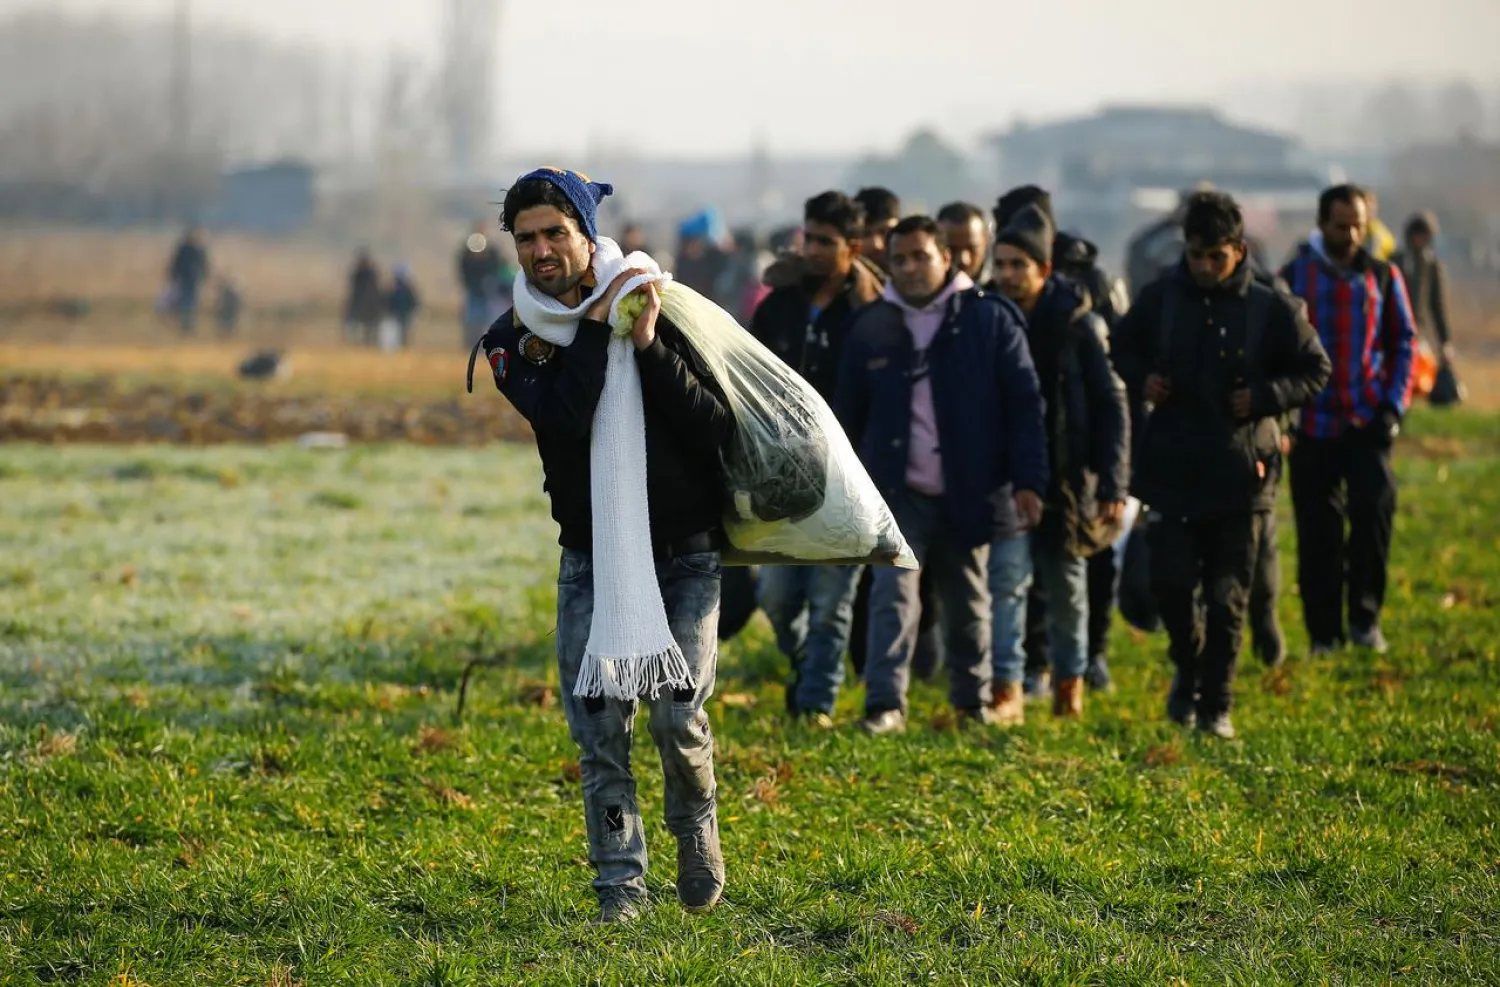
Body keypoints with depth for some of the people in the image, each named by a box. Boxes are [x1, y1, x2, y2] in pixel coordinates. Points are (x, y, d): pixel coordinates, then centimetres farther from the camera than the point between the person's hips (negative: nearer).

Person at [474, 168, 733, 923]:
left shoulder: (654, 309, -6)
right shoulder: (512, 342, -2)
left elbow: (718, 429, -12)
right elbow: (564, 422, -21)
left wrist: (650, 348, -21)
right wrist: (594, 327, -22)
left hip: (684, 550, -2)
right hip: (591, 554, 2)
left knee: (677, 713, -11)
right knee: (598, 725, -4)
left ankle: (695, 825, 19)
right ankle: (620, 881, 7)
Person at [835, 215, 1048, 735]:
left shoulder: (989, 320, -2)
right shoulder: (871, 327, 4)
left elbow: (1023, 404, -3)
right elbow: (848, 414, 12)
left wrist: (1027, 481, -10)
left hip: (967, 496, 0)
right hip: (899, 493, 0)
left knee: (969, 604, 12)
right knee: (893, 593, -15)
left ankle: (973, 703, 26)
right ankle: (885, 704, -19)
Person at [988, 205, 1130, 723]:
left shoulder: (1076, 321, -7)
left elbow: (1110, 404, -6)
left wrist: (1113, 486, -12)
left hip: (1067, 475, -1)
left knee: (1066, 584, 12)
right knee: (1007, 573, -14)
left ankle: (1070, 683, 31)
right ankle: (1008, 690, -14)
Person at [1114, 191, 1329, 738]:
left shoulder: (1271, 308, -5)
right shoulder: (1161, 299, 1)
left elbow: (1315, 370, 5)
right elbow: (1123, 346, 18)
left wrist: (1266, 396, -11)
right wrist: (1142, 379, -3)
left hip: (1241, 472, -1)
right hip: (1173, 467, 1)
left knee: (1227, 597, 3)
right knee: (1171, 581, -2)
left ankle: (1216, 705, 13)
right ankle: (1189, 668, 26)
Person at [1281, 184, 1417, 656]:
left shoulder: (1382, 277, 7)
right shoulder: (1292, 279, 3)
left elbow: (1404, 343, 10)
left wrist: (1394, 407, -2)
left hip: (1368, 423, 0)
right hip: (1313, 425, 0)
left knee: (1375, 506, -20)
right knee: (1317, 534, 2)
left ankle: (1364, 613, -5)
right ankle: (1324, 632, 11)